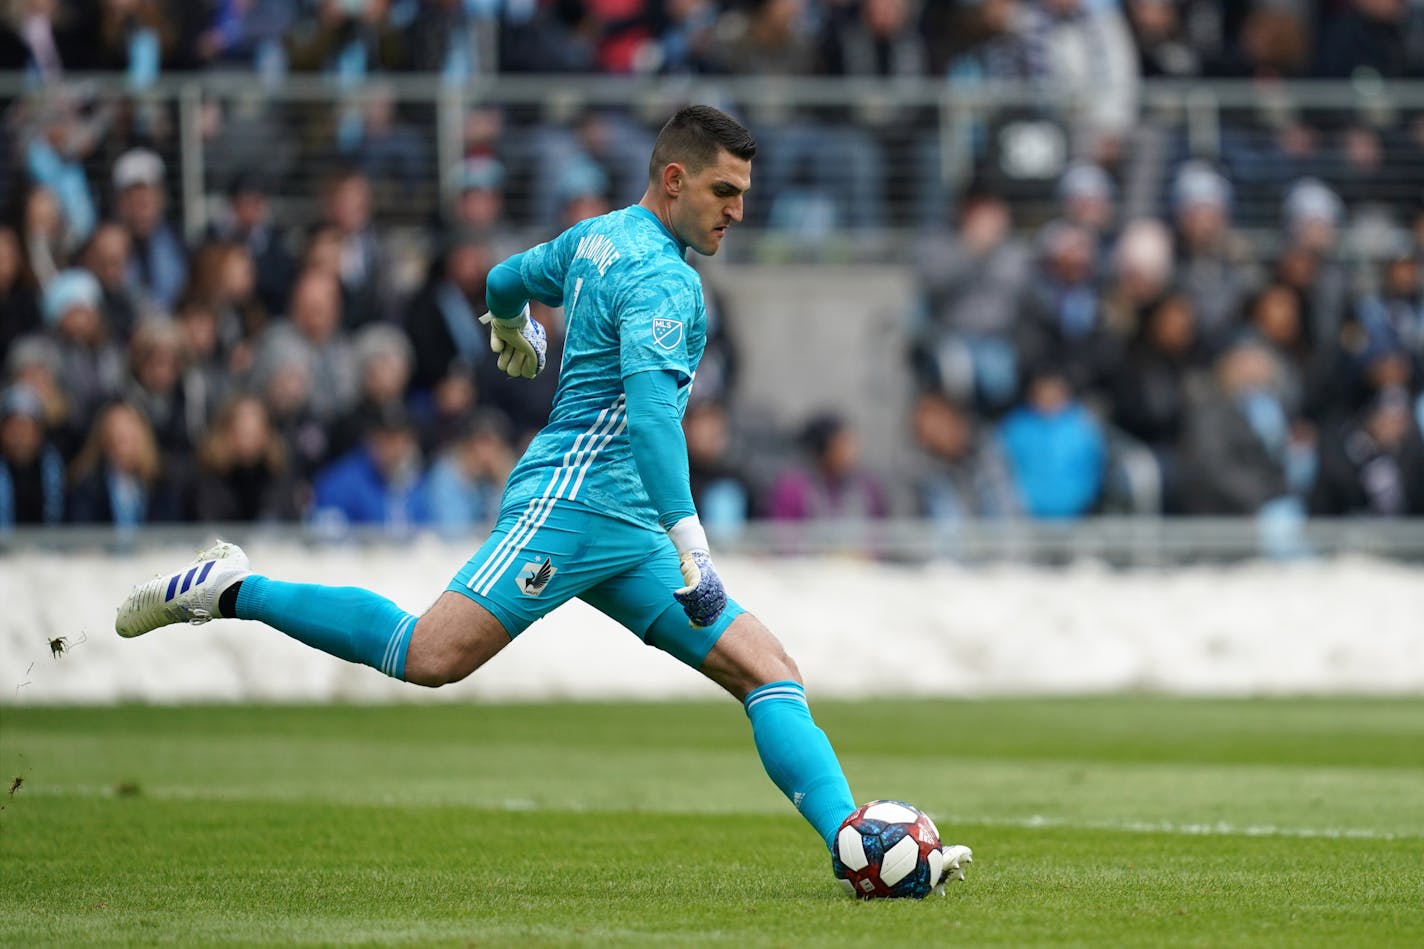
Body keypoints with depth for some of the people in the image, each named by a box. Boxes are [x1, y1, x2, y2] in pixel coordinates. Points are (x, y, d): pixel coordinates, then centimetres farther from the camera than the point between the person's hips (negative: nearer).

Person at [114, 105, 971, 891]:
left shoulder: (598, 238, 18)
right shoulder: (660, 278, -12)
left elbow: (506, 285, 36)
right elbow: (651, 407, -25)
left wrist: (517, 335, 60)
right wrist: (692, 547, -31)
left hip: (627, 535, 10)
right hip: (571, 501, -10)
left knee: (767, 670, 0)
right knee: (430, 656, -21)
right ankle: (233, 590, -5)